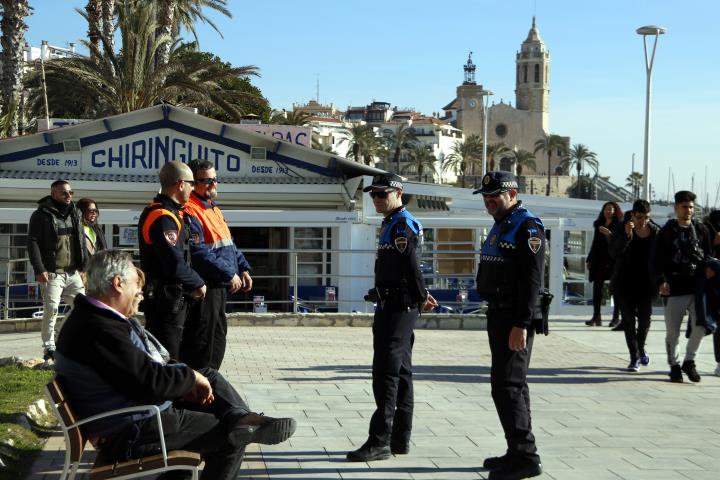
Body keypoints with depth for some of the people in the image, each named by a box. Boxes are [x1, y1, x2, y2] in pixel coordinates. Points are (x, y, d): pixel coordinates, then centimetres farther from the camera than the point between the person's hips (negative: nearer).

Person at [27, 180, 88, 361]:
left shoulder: (73, 214, 16)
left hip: (73, 272, 6)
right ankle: (49, 348, 1)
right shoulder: (41, 215, -4)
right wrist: (39, 269, -16)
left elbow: (81, 242, 19)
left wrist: (84, 266, 11)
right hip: (52, 273, -6)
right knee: (51, 310, -8)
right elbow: (33, 242, -9)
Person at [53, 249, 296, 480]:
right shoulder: (99, 330, -27)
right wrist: (191, 377, -11)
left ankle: (240, 417, -10)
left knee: (210, 375, 10)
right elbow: (151, 382, -28)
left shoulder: (101, 318, 8)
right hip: (131, 434, -11)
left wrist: (184, 381, 0)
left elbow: (148, 363, 15)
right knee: (231, 438, -10)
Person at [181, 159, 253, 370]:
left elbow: (230, 245, 24)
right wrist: (229, 275, -19)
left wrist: (243, 268, 13)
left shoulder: (213, 210, 17)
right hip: (204, 289, -10)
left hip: (219, 288, 11)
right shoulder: (189, 213, -16)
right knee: (202, 344, -6)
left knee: (218, 337, 18)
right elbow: (200, 254, -23)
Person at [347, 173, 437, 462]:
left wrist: (421, 299, -11)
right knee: (401, 373, 12)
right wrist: (422, 297, 11)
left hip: (398, 308, -11)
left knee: (386, 373, -10)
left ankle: (380, 441, -9)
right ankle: (400, 439, 18)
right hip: (392, 307, 11)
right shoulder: (391, 224, 18)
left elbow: (412, 267, -21)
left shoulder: (402, 225, -15)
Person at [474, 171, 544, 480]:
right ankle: (519, 454, 21)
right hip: (498, 315, 10)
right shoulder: (500, 226, 18)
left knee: (506, 385, -12)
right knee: (513, 385, 13)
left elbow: (532, 280, -20)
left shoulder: (528, 227, -13)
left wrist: (521, 324, -25)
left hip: (515, 319, -10)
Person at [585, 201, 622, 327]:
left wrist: (609, 234, -24)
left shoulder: (619, 226, -2)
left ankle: (616, 318, 5)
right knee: (597, 288, 1)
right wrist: (589, 260, 18)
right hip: (599, 261, 5)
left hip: (614, 261, -5)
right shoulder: (599, 225, 15)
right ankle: (596, 317, 3)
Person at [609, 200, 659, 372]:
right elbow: (613, 253, -18)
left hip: (646, 283, 1)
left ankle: (640, 349, 32)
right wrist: (627, 235, -29)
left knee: (645, 318, 5)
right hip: (625, 283, -1)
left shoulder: (656, 232, -1)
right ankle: (634, 357, 8)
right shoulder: (622, 230, -7)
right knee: (629, 320, 1)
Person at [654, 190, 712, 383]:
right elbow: (658, 260, 0)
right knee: (673, 331, 2)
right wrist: (662, 281, -12)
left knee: (700, 328, -3)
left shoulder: (701, 230, 11)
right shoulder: (666, 231, 4)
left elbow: (708, 257, 13)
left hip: (697, 287, 2)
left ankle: (689, 361, 17)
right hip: (674, 288, -2)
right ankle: (674, 365, 17)